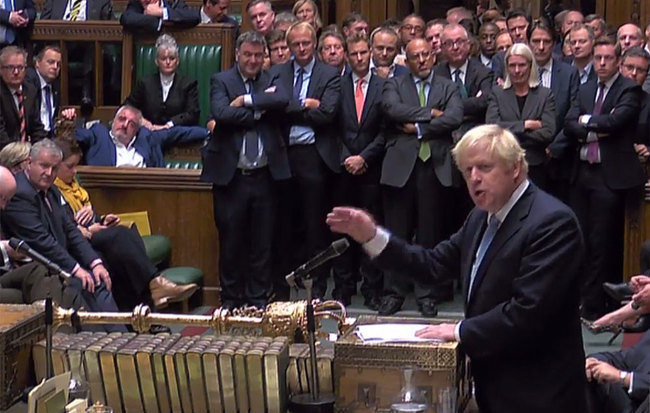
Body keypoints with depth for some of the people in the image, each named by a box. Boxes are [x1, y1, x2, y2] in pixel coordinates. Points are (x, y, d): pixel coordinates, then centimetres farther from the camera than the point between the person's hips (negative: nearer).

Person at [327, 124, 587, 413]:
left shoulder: (552, 222, -20)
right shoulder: (483, 216, 9)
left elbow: (528, 310, -26)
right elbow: (434, 264, 10)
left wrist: (460, 331, -18)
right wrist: (372, 236, 1)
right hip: (493, 383, 8)